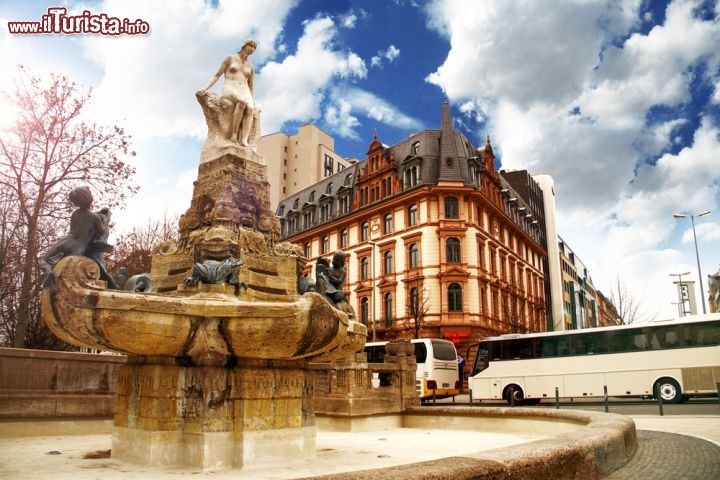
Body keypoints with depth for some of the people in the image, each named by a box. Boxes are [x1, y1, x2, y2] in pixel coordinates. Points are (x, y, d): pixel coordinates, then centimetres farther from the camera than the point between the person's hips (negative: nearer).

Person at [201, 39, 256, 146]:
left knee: (250, 108, -34)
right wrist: (205, 89, -4)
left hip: (244, 91, 3)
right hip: (229, 89, -3)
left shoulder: (251, 66, 22)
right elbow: (217, 75, 9)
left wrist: (253, 102, 6)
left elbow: (251, 86, 23)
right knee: (243, 102, -40)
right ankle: (234, 133, -36)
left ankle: (244, 140, -48)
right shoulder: (230, 58, 12)